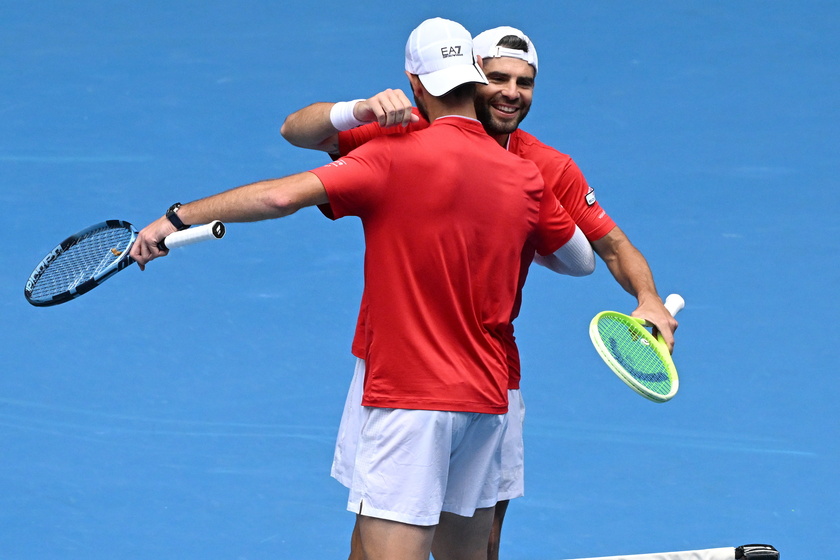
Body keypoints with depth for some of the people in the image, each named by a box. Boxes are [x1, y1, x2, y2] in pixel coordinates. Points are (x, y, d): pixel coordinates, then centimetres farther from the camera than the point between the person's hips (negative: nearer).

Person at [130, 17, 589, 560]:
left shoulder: (396, 157, -10)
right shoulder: (525, 178, 6)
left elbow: (281, 196, -18)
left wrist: (176, 219, -11)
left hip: (410, 396, -6)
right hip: (487, 399, 6)